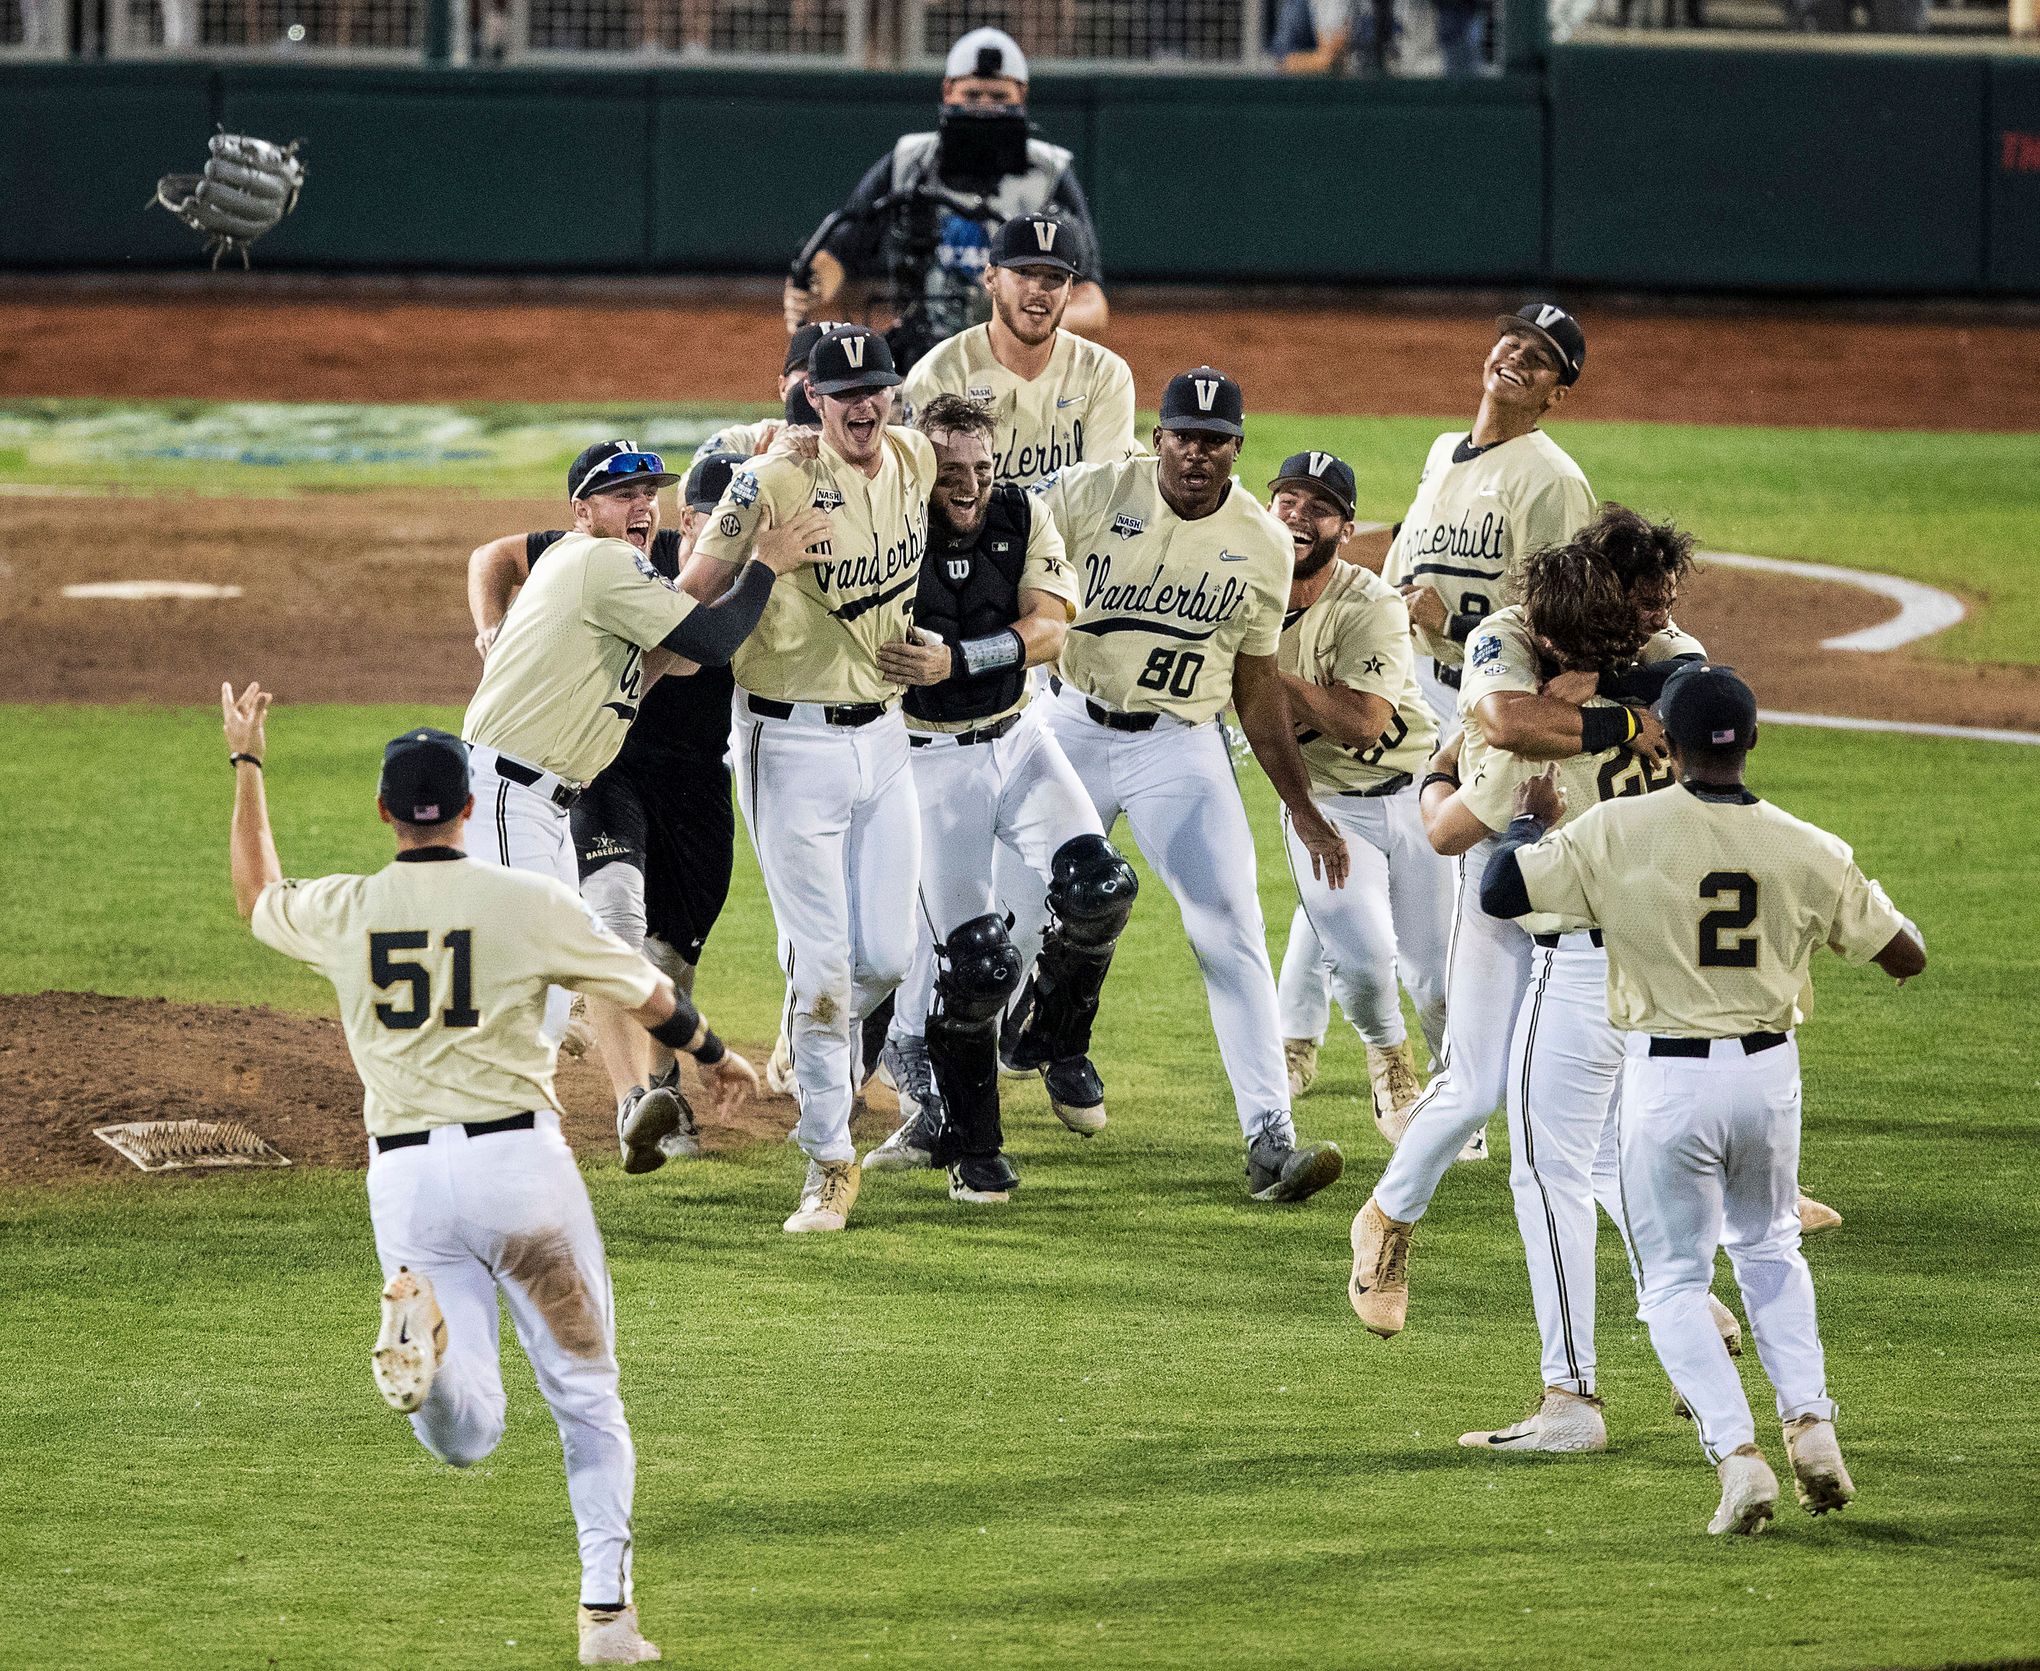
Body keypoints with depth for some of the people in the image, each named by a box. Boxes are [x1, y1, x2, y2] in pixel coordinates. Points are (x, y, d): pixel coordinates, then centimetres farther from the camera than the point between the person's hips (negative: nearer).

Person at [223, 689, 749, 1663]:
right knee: (586, 1399, 12)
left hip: (405, 1177, 2)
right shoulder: (527, 904, -5)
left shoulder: (340, 914, 2)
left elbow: (256, 899, 26)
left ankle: (419, 1326, -32)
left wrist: (246, 765, 36)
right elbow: (648, 997, 5)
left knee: (463, 1437, 1)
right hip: (518, 1161, -2)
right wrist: (712, 1054, 26)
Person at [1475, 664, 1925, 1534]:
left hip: (1666, 1078, -3)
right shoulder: (1807, 850, -6)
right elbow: (1907, 956, 0)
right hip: (1768, 1071, 3)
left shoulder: (1618, 831, -12)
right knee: (1769, 1249, 27)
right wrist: (1871, 905, 22)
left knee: (1674, 1281, 11)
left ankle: (1737, 1454, -8)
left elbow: (1499, 890, -8)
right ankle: (1810, 1422, 10)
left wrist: (1531, 818, 12)